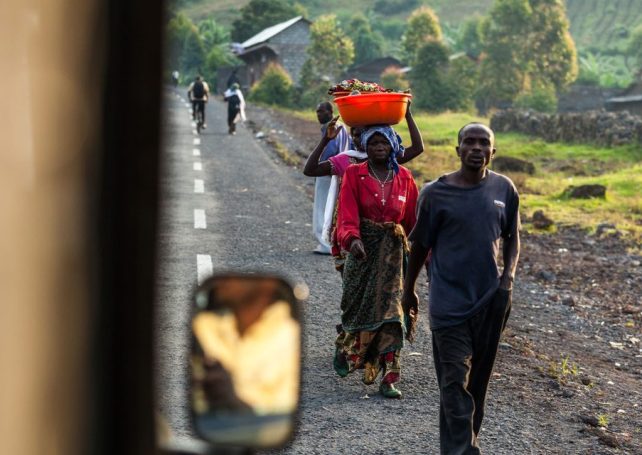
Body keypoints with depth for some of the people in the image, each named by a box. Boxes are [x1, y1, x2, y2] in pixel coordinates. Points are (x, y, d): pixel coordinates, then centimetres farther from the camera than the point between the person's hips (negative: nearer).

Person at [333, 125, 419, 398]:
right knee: (357, 307, 6)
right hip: (362, 249, -1)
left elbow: (413, 219, 9)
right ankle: (344, 349, 39)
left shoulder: (404, 178, 4)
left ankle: (389, 379, -6)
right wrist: (352, 239, -32)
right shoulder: (354, 175, -3)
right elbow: (347, 215, -14)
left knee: (390, 313, -6)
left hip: (393, 252, 1)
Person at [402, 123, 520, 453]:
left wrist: (509, 274, -4)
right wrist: (408, 290, 12)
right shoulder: (436, 194, -7)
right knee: (455, 380, -7)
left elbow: (512, 237, 13)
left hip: (491, 299, 3)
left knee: (479, 377, 14)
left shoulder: (504, 189, 1)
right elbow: (420, 245, 4)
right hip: (449, 301, -3)